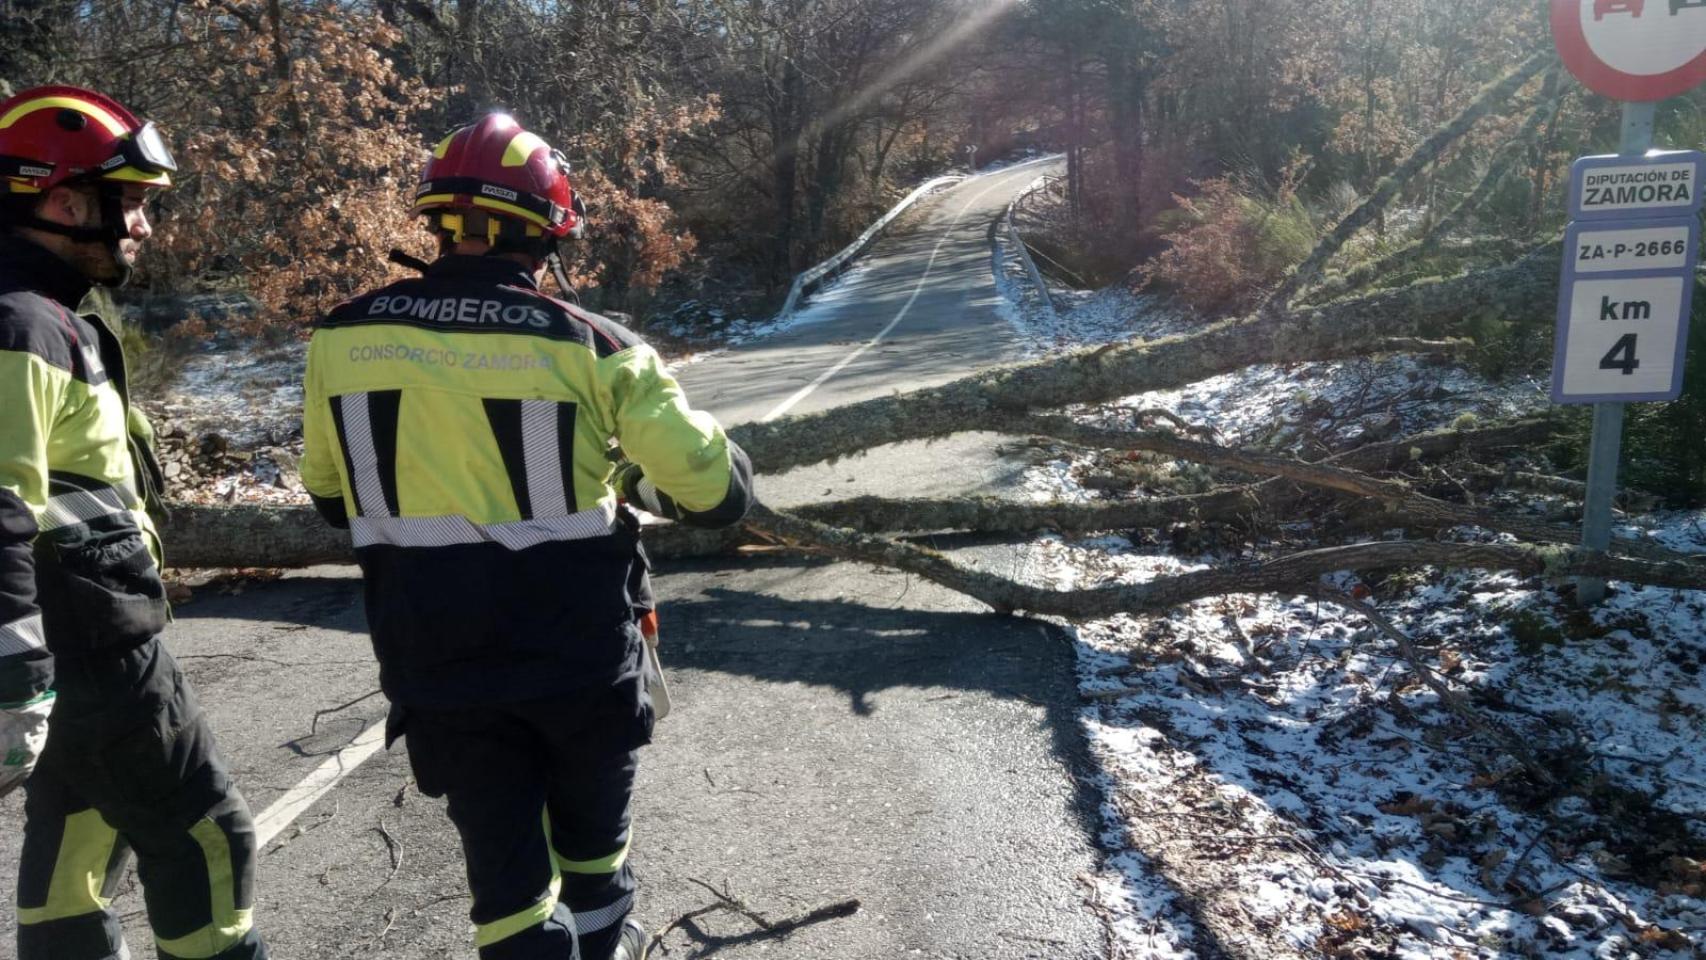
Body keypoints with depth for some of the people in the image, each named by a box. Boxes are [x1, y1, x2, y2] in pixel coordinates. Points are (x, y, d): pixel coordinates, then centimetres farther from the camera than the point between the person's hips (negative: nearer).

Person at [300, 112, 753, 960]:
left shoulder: (340, 338, -3)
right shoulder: (588, 345, -12)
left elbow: (330, 495, 11)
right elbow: (717, 492, -10)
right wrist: (644, 481, 12)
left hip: (436, 661, 1)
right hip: (579, 646, -1)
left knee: (501, 852, 14)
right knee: (591, 823, 24)